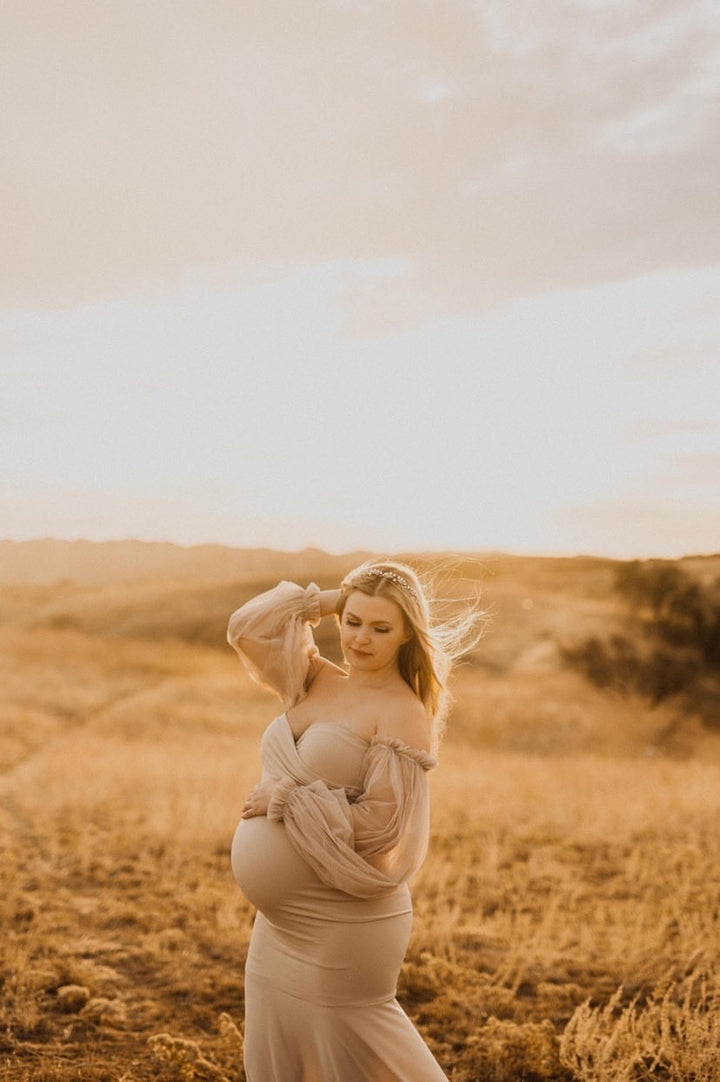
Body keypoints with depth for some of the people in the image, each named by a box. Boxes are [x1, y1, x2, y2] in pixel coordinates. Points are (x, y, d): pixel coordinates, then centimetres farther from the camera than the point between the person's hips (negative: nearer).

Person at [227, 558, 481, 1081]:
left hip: (342, 923, -7)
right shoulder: (318, 683, 5)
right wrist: (327, 599, 0)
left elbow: (380, 821, -21)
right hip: (284, 920, 7)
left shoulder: (404, 713, -15)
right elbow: (248, 627, 6)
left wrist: (285, 799, -16)